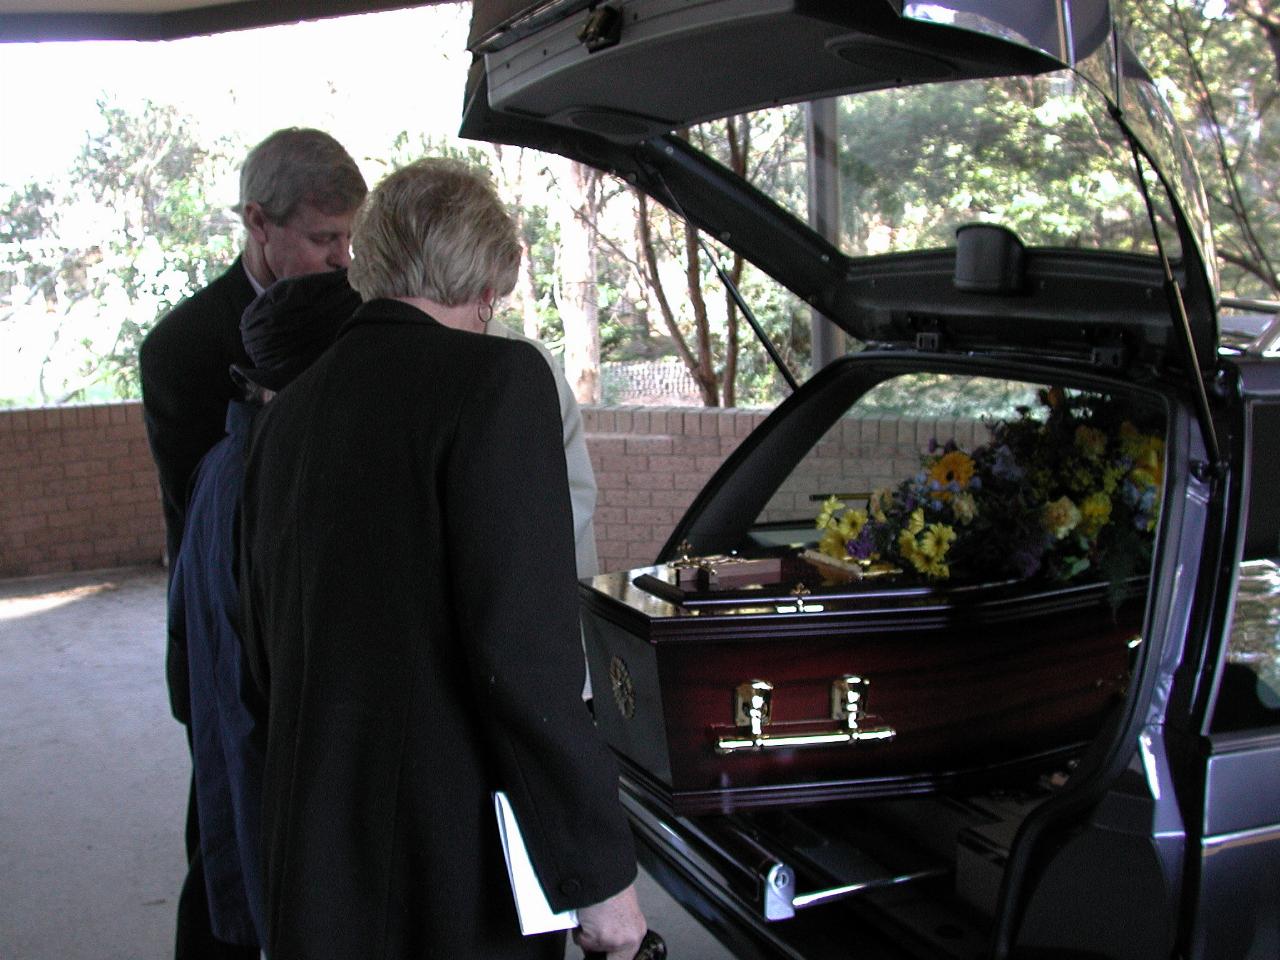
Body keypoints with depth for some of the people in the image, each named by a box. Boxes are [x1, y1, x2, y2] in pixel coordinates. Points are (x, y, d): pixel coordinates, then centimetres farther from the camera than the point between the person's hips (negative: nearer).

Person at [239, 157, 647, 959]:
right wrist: (599, 869, -14)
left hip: (313, 860, 7)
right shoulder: (497, 378, -14)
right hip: (457, 870, -7)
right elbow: (521, 651, -21)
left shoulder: (287, 413, 8)